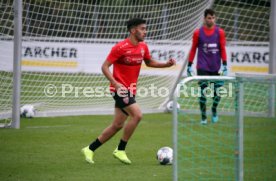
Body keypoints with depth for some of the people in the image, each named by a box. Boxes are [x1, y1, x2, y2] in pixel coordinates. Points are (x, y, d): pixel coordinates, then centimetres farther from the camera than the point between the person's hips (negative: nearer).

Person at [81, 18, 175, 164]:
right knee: (137, 115, -22)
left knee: (118, 125, 8)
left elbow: (149, 62, 24)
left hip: (130, 90, 8)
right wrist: (116, 84, -27)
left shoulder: (143, 47, 6)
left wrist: (167, 64, 8)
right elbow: (105, 67, -13)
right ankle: (120, 150, -10)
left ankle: (90, 149, 19)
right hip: (120, 89, -8)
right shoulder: (120, 47, -15)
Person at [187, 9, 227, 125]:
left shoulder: (220, 32, 2)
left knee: (218, 91, 1)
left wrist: (225, 66, -3)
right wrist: (189, 65, 4)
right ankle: (203, 117, 3)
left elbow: (222, 50, 3)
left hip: (216, 67, 1)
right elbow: (193, 49, 6)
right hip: (202, 67, -1)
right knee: (203, 91, -6)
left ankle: (214, 111, 29)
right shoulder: (198, 33, 0)